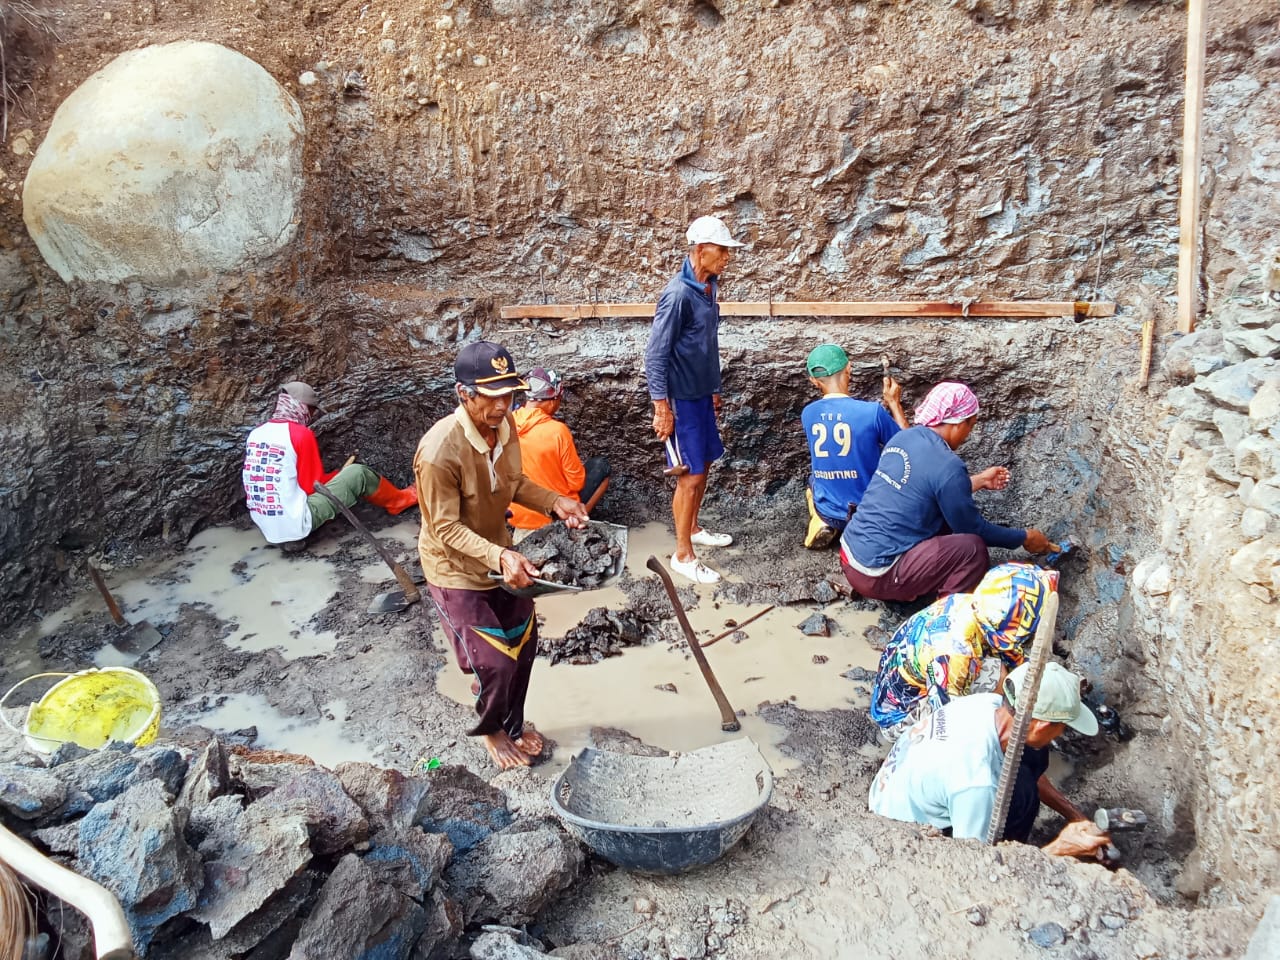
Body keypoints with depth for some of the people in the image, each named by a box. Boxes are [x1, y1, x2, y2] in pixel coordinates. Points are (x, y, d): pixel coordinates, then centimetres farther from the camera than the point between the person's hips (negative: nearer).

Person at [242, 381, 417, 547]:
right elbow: (313, 486, -6)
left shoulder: (255, 434, 10)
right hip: (295, 524, -8)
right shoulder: (301, 434, -12)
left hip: (265, 526, 8)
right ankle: (400, 500, 24)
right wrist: (339, 474, 13)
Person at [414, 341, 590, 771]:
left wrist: (554, 502, -10)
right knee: (496, 663, -1)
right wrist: (501, 557, -38)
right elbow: (445, 528, -26)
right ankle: (490, 729, 31)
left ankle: (512, 724, 42)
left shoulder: (505, 424, -11)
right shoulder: (439, 452, -32)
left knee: (523, 645, 17)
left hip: (502, 556, 7)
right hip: (457, 570, -7)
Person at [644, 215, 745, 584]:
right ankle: (683, 554, 9)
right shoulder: (679, 294, -22)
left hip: (702, 395, 9)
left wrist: (715, 389, 21)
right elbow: (656, 354, -21)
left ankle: (693, 528, 39)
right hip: (682, 400, -9)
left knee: (704, 466, 19)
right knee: (691, 475, -3)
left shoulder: (710, 287, 6)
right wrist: (661, 407, -21)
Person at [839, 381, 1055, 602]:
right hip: (875, 575, -9)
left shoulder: (904, 437, 6)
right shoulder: (946, 466, -17)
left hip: (851, 555, 9)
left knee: (947, 522, 17)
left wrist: (979, 481, 31)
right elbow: (973, 528, -4)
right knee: (972, 548, -11)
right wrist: (1024, 538, 11)